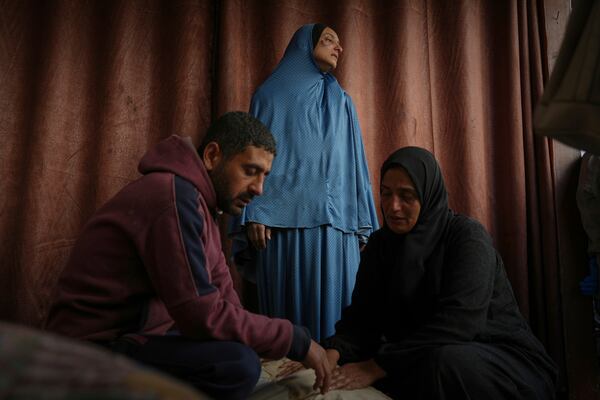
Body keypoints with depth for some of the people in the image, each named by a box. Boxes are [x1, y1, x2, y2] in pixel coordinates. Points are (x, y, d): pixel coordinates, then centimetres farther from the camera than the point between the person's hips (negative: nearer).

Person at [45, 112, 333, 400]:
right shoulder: (176, 197, -23)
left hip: (135, 333, 10)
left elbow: (221, 289, 6)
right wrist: (297, 341, -18)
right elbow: (203, 315, -26)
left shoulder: (197, 199, 10)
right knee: (240, 364, -26)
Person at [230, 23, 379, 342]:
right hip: (286, 217, -3)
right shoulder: (272, 94, 13)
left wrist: (364, 226, 8)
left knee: (334, 304, -1)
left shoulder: (343, 104, 23)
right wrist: (253, 213, -10)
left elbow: (355, 164, 17)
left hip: (337, 221, 3)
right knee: (289, 303, -3)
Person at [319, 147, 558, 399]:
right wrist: (333, 352, -28)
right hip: (423, 360, 4)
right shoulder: (380, 244, 1)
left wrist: (376, 367, -34)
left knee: (445, 361, -35)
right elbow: (362, 317, -6)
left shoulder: (467, 236, -16)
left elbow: (458, 323, -29)